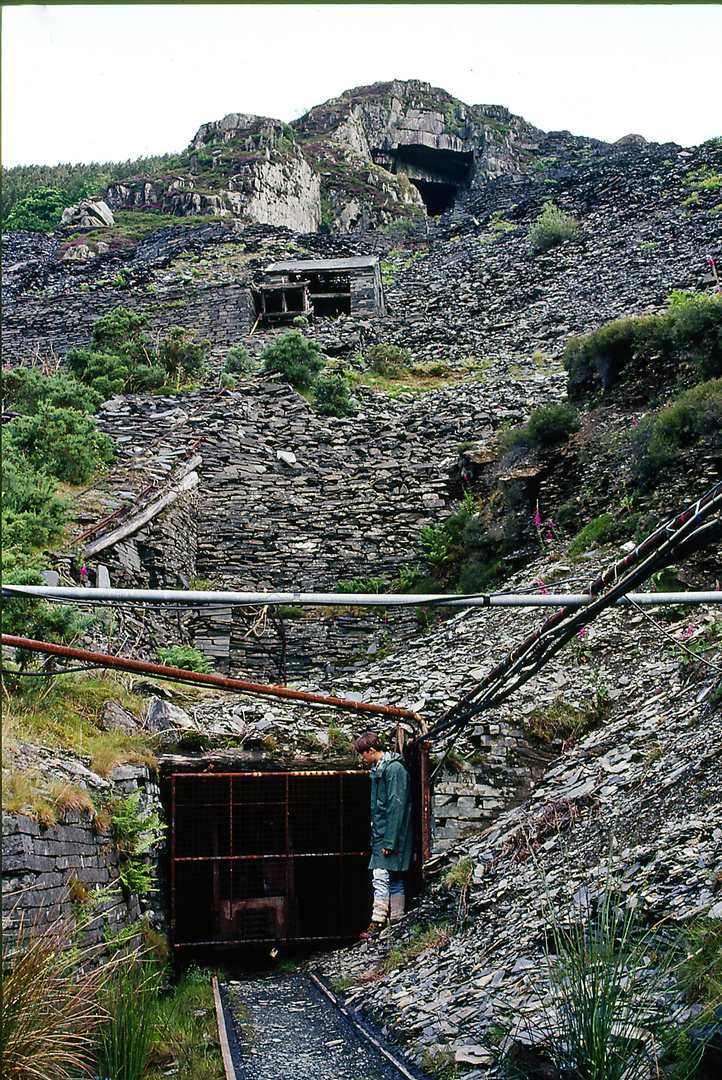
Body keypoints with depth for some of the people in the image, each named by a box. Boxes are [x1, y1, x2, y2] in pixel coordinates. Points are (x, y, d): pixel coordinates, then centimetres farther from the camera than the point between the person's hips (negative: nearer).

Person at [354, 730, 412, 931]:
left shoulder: (394, 768, -13)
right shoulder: (377, 769, 17)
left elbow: (396, 806, -18)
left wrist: (390, 841, -21)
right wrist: (375, 837, 17)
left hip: (391, 837, -9)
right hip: (380, 836, 9)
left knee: (381, 878, -13)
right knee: (394, 881, 10)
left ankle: (377, 923, -15)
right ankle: (397, 924, 12)